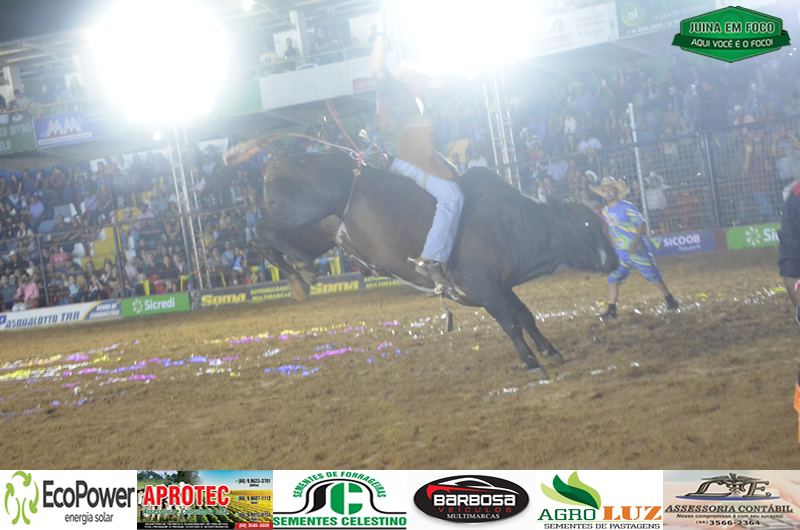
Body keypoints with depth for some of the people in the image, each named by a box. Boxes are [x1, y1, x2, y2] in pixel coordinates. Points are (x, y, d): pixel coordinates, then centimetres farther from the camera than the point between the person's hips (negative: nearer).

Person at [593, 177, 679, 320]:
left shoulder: (626, 207, -13)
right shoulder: (605, 211, 7)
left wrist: (634, 244, -26)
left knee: (653, 276, 2)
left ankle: (671, 301, 17)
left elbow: (642, 224, -17)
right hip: (620, 252, 6)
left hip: (637, 249, -6)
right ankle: (611, 310, 0)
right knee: (613, 278, -3)